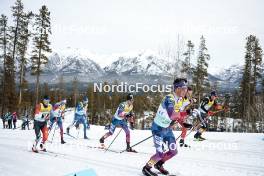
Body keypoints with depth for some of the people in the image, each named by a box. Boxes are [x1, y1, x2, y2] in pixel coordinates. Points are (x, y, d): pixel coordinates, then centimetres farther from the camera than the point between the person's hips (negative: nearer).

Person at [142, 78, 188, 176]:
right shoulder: (169, 98, -27)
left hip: (167, 128, 8)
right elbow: (171, 115, -43)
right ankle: (146, 168, 14)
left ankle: (159, 164, 33)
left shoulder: (180, 100, 0)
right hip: (158, 128, -8)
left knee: (174, 152, 9)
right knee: (160, 154, -11)